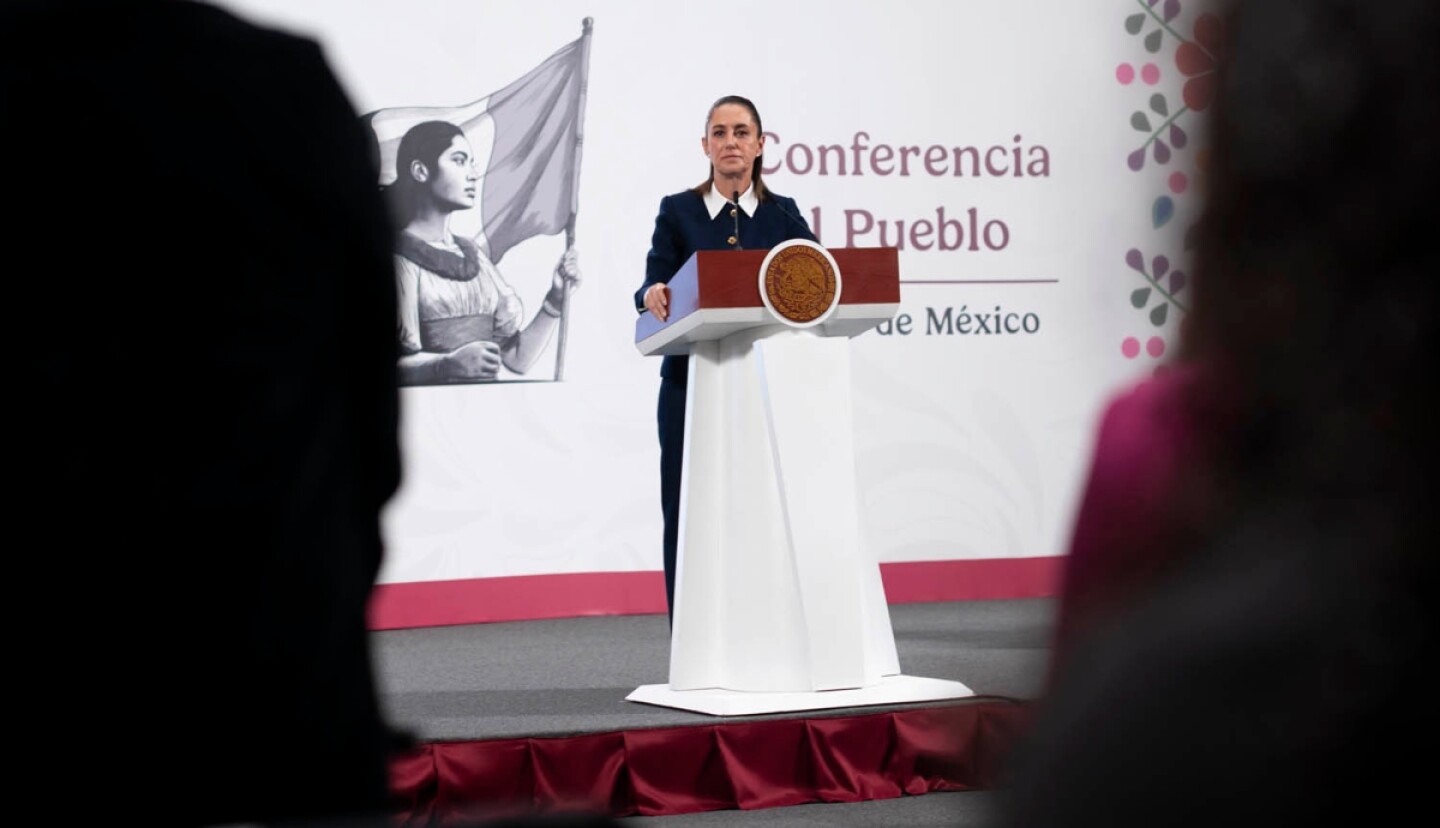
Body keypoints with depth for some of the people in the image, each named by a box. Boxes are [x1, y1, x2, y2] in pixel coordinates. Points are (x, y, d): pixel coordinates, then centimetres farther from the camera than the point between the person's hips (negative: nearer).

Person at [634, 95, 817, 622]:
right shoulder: (678, 211, 4)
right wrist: (652, 296, -28)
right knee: (689, 515, -1)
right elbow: (654, 291, -5)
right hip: (691, 385, 0)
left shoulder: (783, 214, 8)